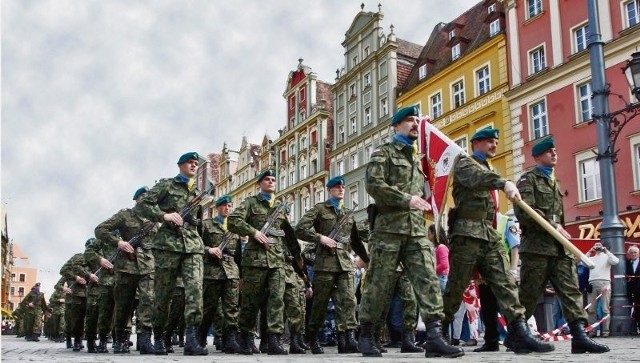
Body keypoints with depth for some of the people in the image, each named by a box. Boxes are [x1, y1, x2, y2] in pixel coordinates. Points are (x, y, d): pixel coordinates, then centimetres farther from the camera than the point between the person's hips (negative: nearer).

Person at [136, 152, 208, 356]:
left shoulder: (198, 192, 22)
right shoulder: (166, 185, 8)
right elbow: (141, 205, -2)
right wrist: (164, 216, -14)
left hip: (193, 246, 3)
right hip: (168, 243, -3)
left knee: (195, 289, -16)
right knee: (163, 293, 2)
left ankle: (191, 340, -22)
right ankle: (158, 337, 18)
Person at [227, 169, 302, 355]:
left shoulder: (281, 208, 22)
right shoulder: (251, 202, 9)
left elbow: (289, 233, 29)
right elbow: (233, 221, -6)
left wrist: (297, 254, 29)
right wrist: (254, 232, -14)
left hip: (277, 259, 4)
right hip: (255, 257, -3)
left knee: (277, 298, -9)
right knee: (250, 300, 2)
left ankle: (274, 340, -12)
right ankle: (246, 337, 17)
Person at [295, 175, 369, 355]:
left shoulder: (348, 213, 21)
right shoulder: (320, 209, 6)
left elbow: (356, 240, 29)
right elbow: (300, 228, -4)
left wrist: (367, 259, 30)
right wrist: (320, 238, -15)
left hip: (345, 263, 4)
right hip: (325, 262, -4)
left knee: (348, 300, -11)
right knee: (320, 302, 3)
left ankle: (348, 338, -17)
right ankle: (313, 338, 19)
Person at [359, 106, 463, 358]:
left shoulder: (416, 159, 26)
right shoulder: (383, 153, 5)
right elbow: (373, 184, -12)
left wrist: (424, 203, 15)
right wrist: (407, 199, -15)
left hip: (417, 230, 6)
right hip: (389, 227, -6)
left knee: (428, 280, -10)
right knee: (378, 283, -1)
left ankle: (434, 337, -16)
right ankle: (365, 335, 11)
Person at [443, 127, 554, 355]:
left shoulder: (489, 169, 28)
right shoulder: (465, 164, 1)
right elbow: (476, 178, -25)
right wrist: (504, 183, -42)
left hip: (491, 235, 8)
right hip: (468, 233, -7)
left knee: (505, 282, -7)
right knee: (456, 287, -3)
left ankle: (518, 332, -13)